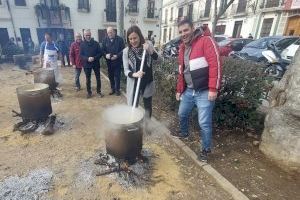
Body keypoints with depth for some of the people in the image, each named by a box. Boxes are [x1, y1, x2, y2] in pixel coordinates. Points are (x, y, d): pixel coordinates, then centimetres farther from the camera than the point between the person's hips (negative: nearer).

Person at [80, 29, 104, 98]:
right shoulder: (82, 44, 1)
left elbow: (100, 53, -2)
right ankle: (89, 92, 22)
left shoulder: (96, 43, 0)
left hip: (96, 64, 0)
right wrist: (87, 59, -20)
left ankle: (99, 91, 21)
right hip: (87, 64, 0)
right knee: (88, 79, 8)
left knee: (98, 78, 7)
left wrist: (94, 58, -18)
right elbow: (81, 55, -2)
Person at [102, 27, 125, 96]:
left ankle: (117, 89, 14)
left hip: (117, 61, -4)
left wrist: (117, 56, -21)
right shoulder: (105, 40, 5)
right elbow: (103, 50, 5)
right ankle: (113, 88, 25)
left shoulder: (120, 39, -5)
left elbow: (123, 50, -8)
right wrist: (106, 55, -16)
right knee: (110, 76, 11)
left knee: (117, 76, 1)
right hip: (109, 61, 4)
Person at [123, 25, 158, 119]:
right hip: (134, 83, -2)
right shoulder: (126, 51, -10)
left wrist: (150, 50, -29)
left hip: (148, 83, 2)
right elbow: (126, 70, -10)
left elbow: (156, 58, -11)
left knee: (148, 106, 17)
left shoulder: (148, 45, -5)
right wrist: (134, 74, -30)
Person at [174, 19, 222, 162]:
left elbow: (215, 64, -18)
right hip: (188, 91, 8)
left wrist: (213, 89, -23)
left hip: (204, 92, -7)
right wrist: (179, 90, 19)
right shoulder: (182, 47, 14)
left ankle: (206, 149, 21)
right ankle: (184, 132, 50)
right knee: (182, 114, 21)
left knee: (204, 123, -1)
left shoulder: (206, 41, -10)